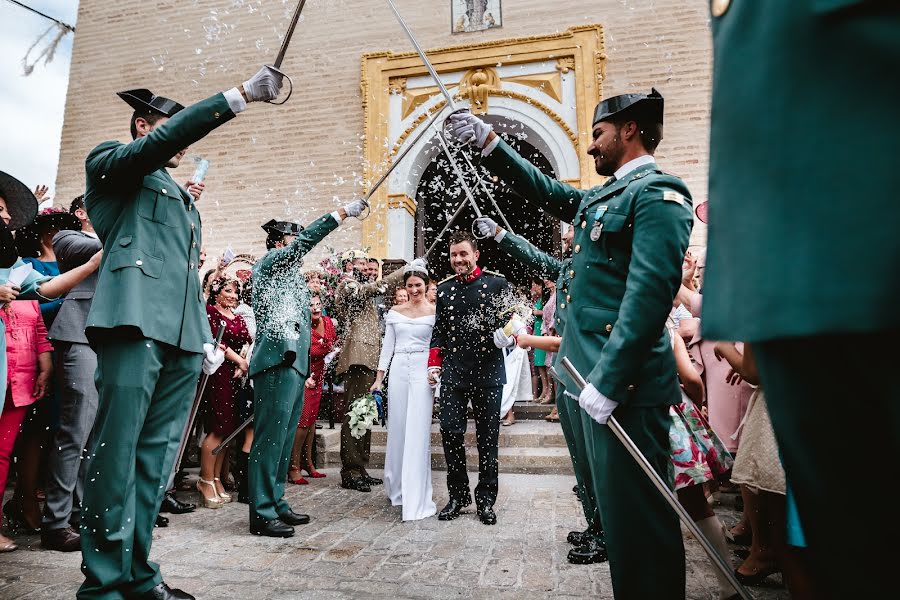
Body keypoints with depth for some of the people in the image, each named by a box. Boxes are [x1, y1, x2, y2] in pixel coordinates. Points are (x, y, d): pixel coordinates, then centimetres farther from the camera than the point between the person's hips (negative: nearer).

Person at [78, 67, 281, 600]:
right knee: (117, 451, -7)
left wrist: (206, 336, 19)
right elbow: (165, 139, -9)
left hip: (183, 336, 7)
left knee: (157, 455, 6)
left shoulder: (184, 199, 30)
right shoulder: (110, 163, 11)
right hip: (137, 321, -7)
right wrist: (242, 94, -13)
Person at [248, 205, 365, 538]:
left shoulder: (290, 273, 26)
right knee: (270, 438, -8)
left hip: (293, 363, 10)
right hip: (279, 359, -9)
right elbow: (307, 239, -15)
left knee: (283, 438, 11)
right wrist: (343, 212, -13)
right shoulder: (270, 261, 1)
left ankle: (276, 504, 19)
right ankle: (262, 514, -3)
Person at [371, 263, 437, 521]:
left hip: (422, 372, -3)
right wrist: (379, 378, 7)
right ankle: (397, 488, 28)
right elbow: (387, 346, 12)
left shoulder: (434, 312, 1)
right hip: (398, 371, 4)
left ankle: (416, 499, 1)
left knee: (418, 433, -6)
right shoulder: (395, 311, 11)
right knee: (397, 430, 10)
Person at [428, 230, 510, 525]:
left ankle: (485, 499, 18)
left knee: (487, 437, 5)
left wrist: (507, 333, -20)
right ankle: (457, 495, 17)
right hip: (453, 373, 3)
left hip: (488, 372, -2)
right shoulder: (443, 289, 12)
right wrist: (434, 365, 9)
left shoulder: (497, 283, 2)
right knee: (450, 433, 0)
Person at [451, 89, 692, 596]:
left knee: (638, 513, -1)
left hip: (626, 382, -9)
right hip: (601, 377, 9)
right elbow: (546, 191, 30)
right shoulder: (602, 198, 18)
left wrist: (608, 380, -23)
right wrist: (489, 141, 28)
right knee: (617, 507, 17)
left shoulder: (657, 193, -10)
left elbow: (651, 293, -20)